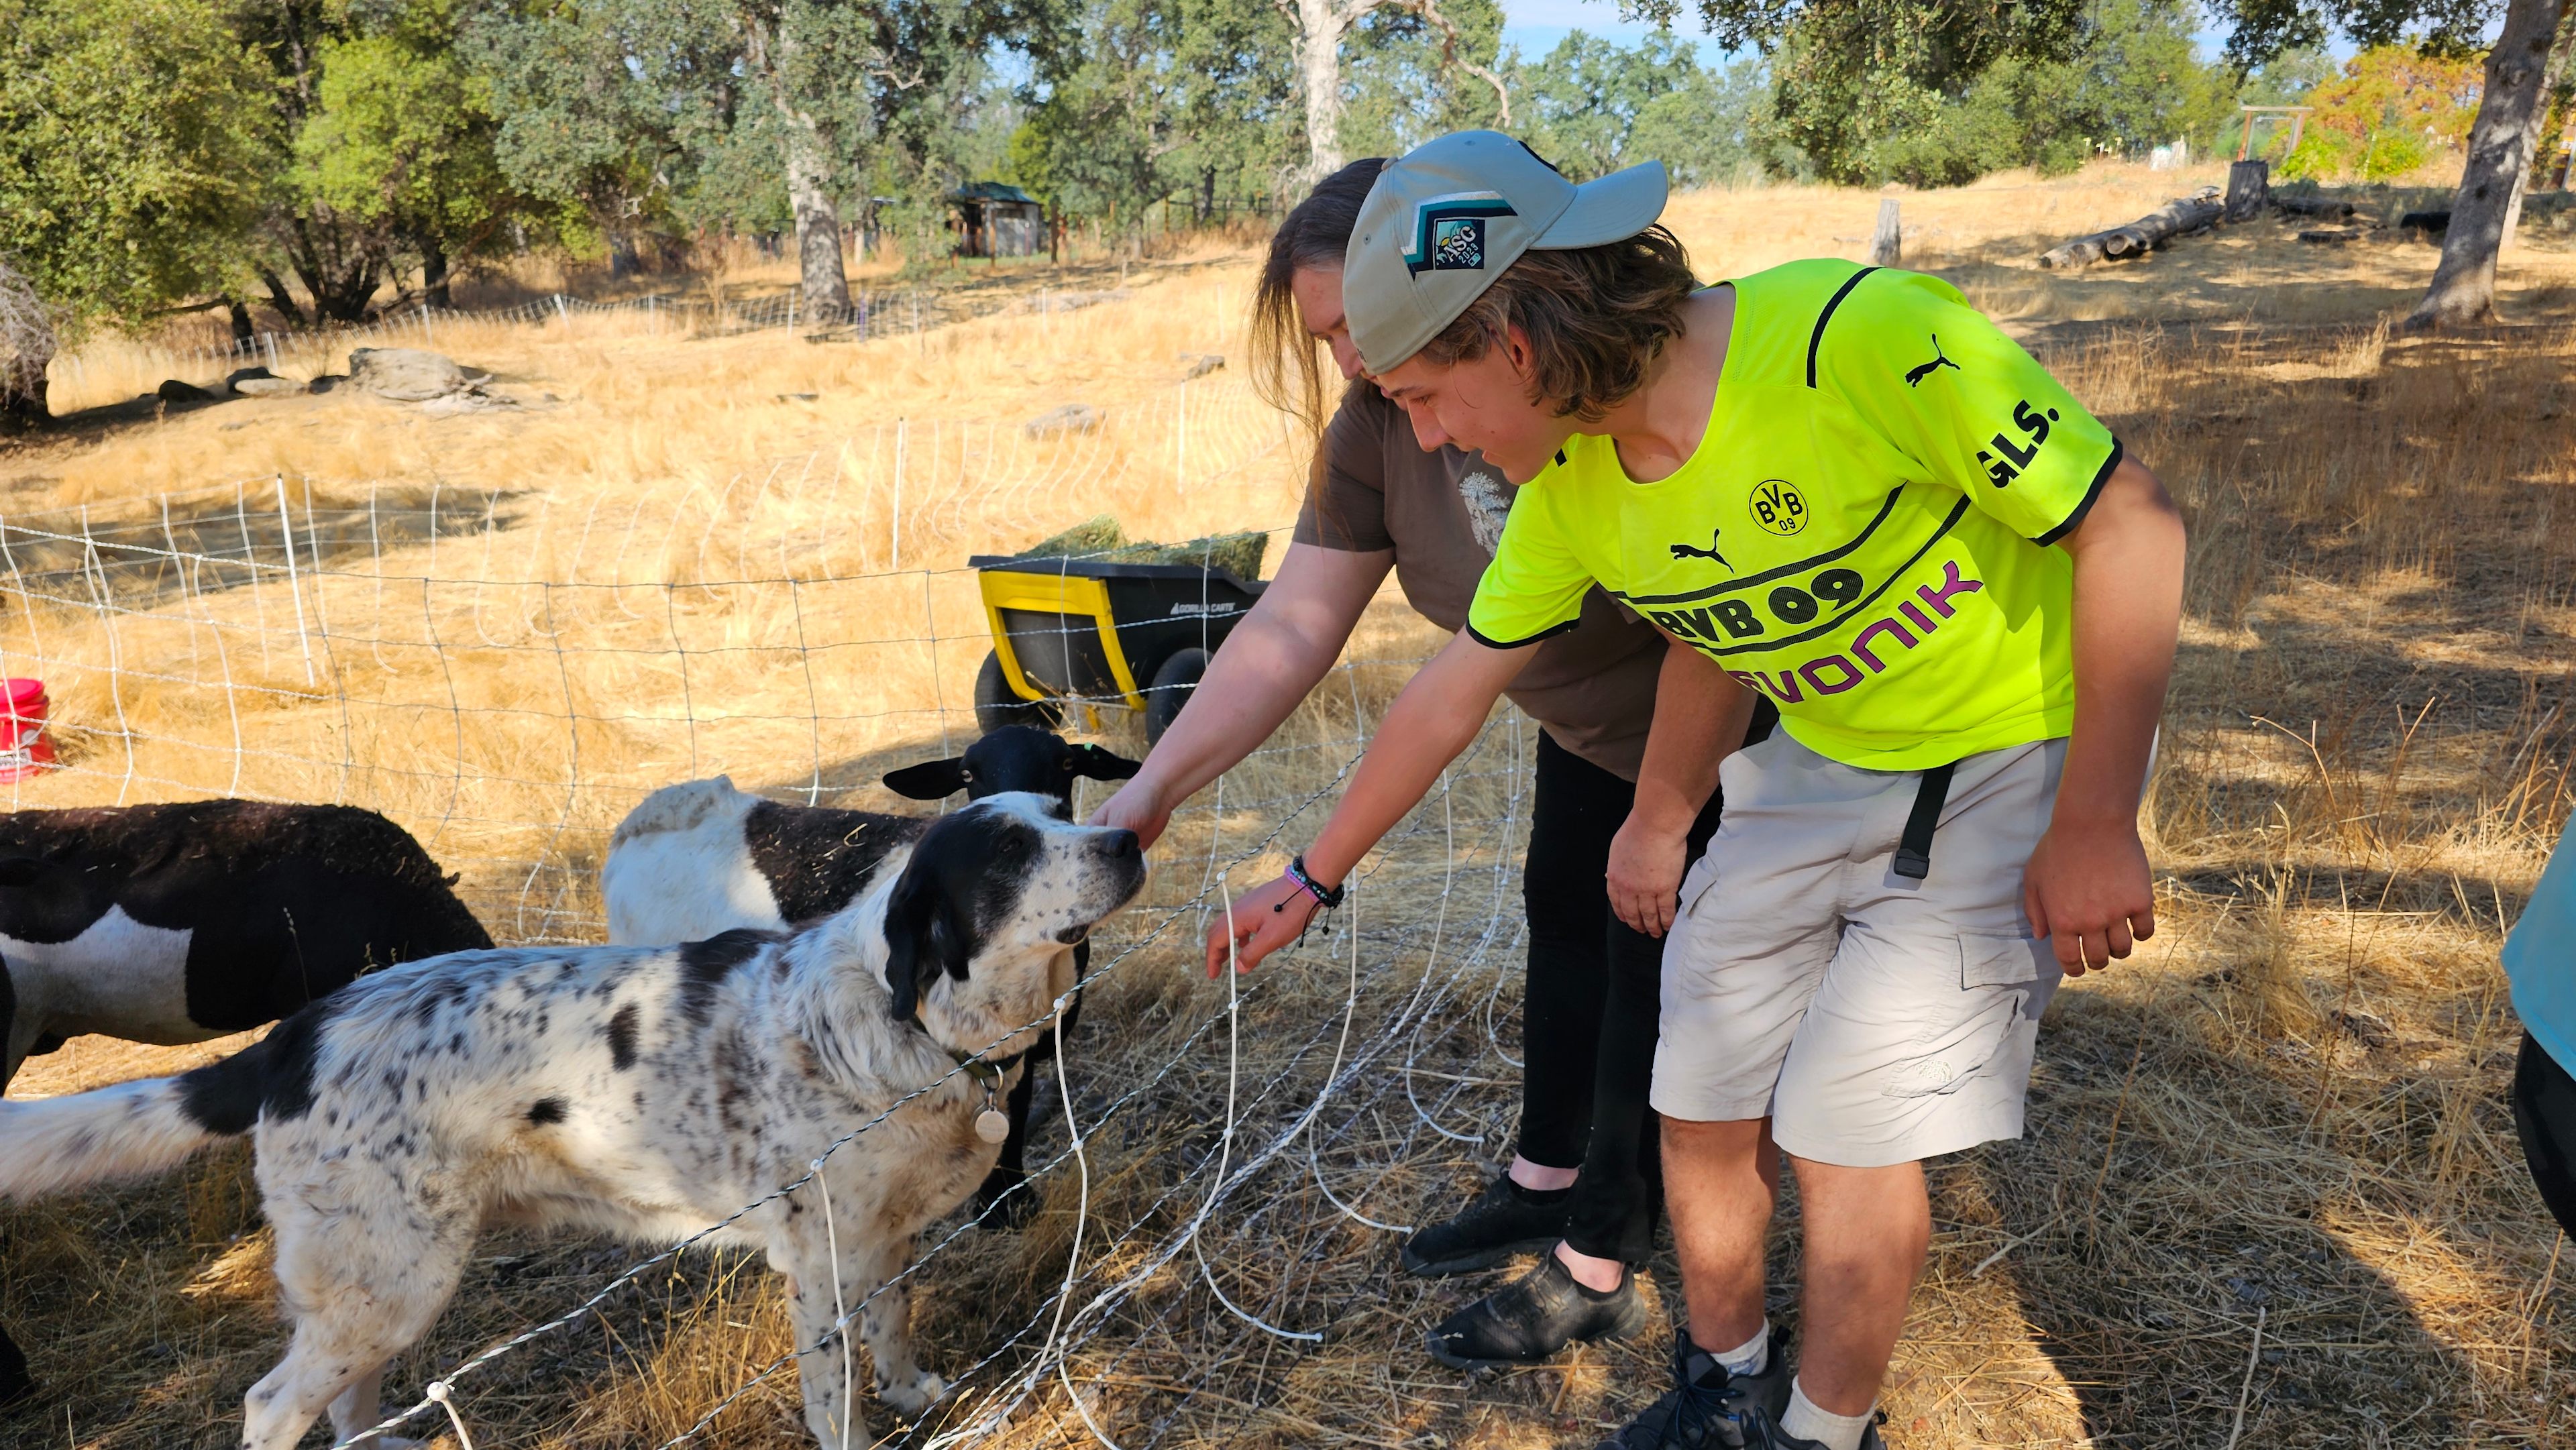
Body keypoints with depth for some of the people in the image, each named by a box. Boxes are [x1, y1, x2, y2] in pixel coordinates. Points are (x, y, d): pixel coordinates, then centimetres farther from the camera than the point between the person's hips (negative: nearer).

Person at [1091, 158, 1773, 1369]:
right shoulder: (1376, 426, -14)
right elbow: (1294, 625, -15)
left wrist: (1667, 817, -27)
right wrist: (1153, 790, -21)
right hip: (1592, 725, 7)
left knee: (1655, 965, 1)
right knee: (1563, 914, 16)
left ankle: (1598, 1269, 18)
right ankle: (1548, 1177, 38)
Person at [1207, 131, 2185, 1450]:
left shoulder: (1862, 338, -31)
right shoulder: (1570, 484, -10)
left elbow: (2130, 523, -22)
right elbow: (1451, 691, 3)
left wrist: (2095, 827, -19)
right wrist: (1311, 880, 11)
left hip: (2016, 754, -5)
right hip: (1816, 763, 6)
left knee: (1845, 1132, -7)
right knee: (1703, 1106, 6)